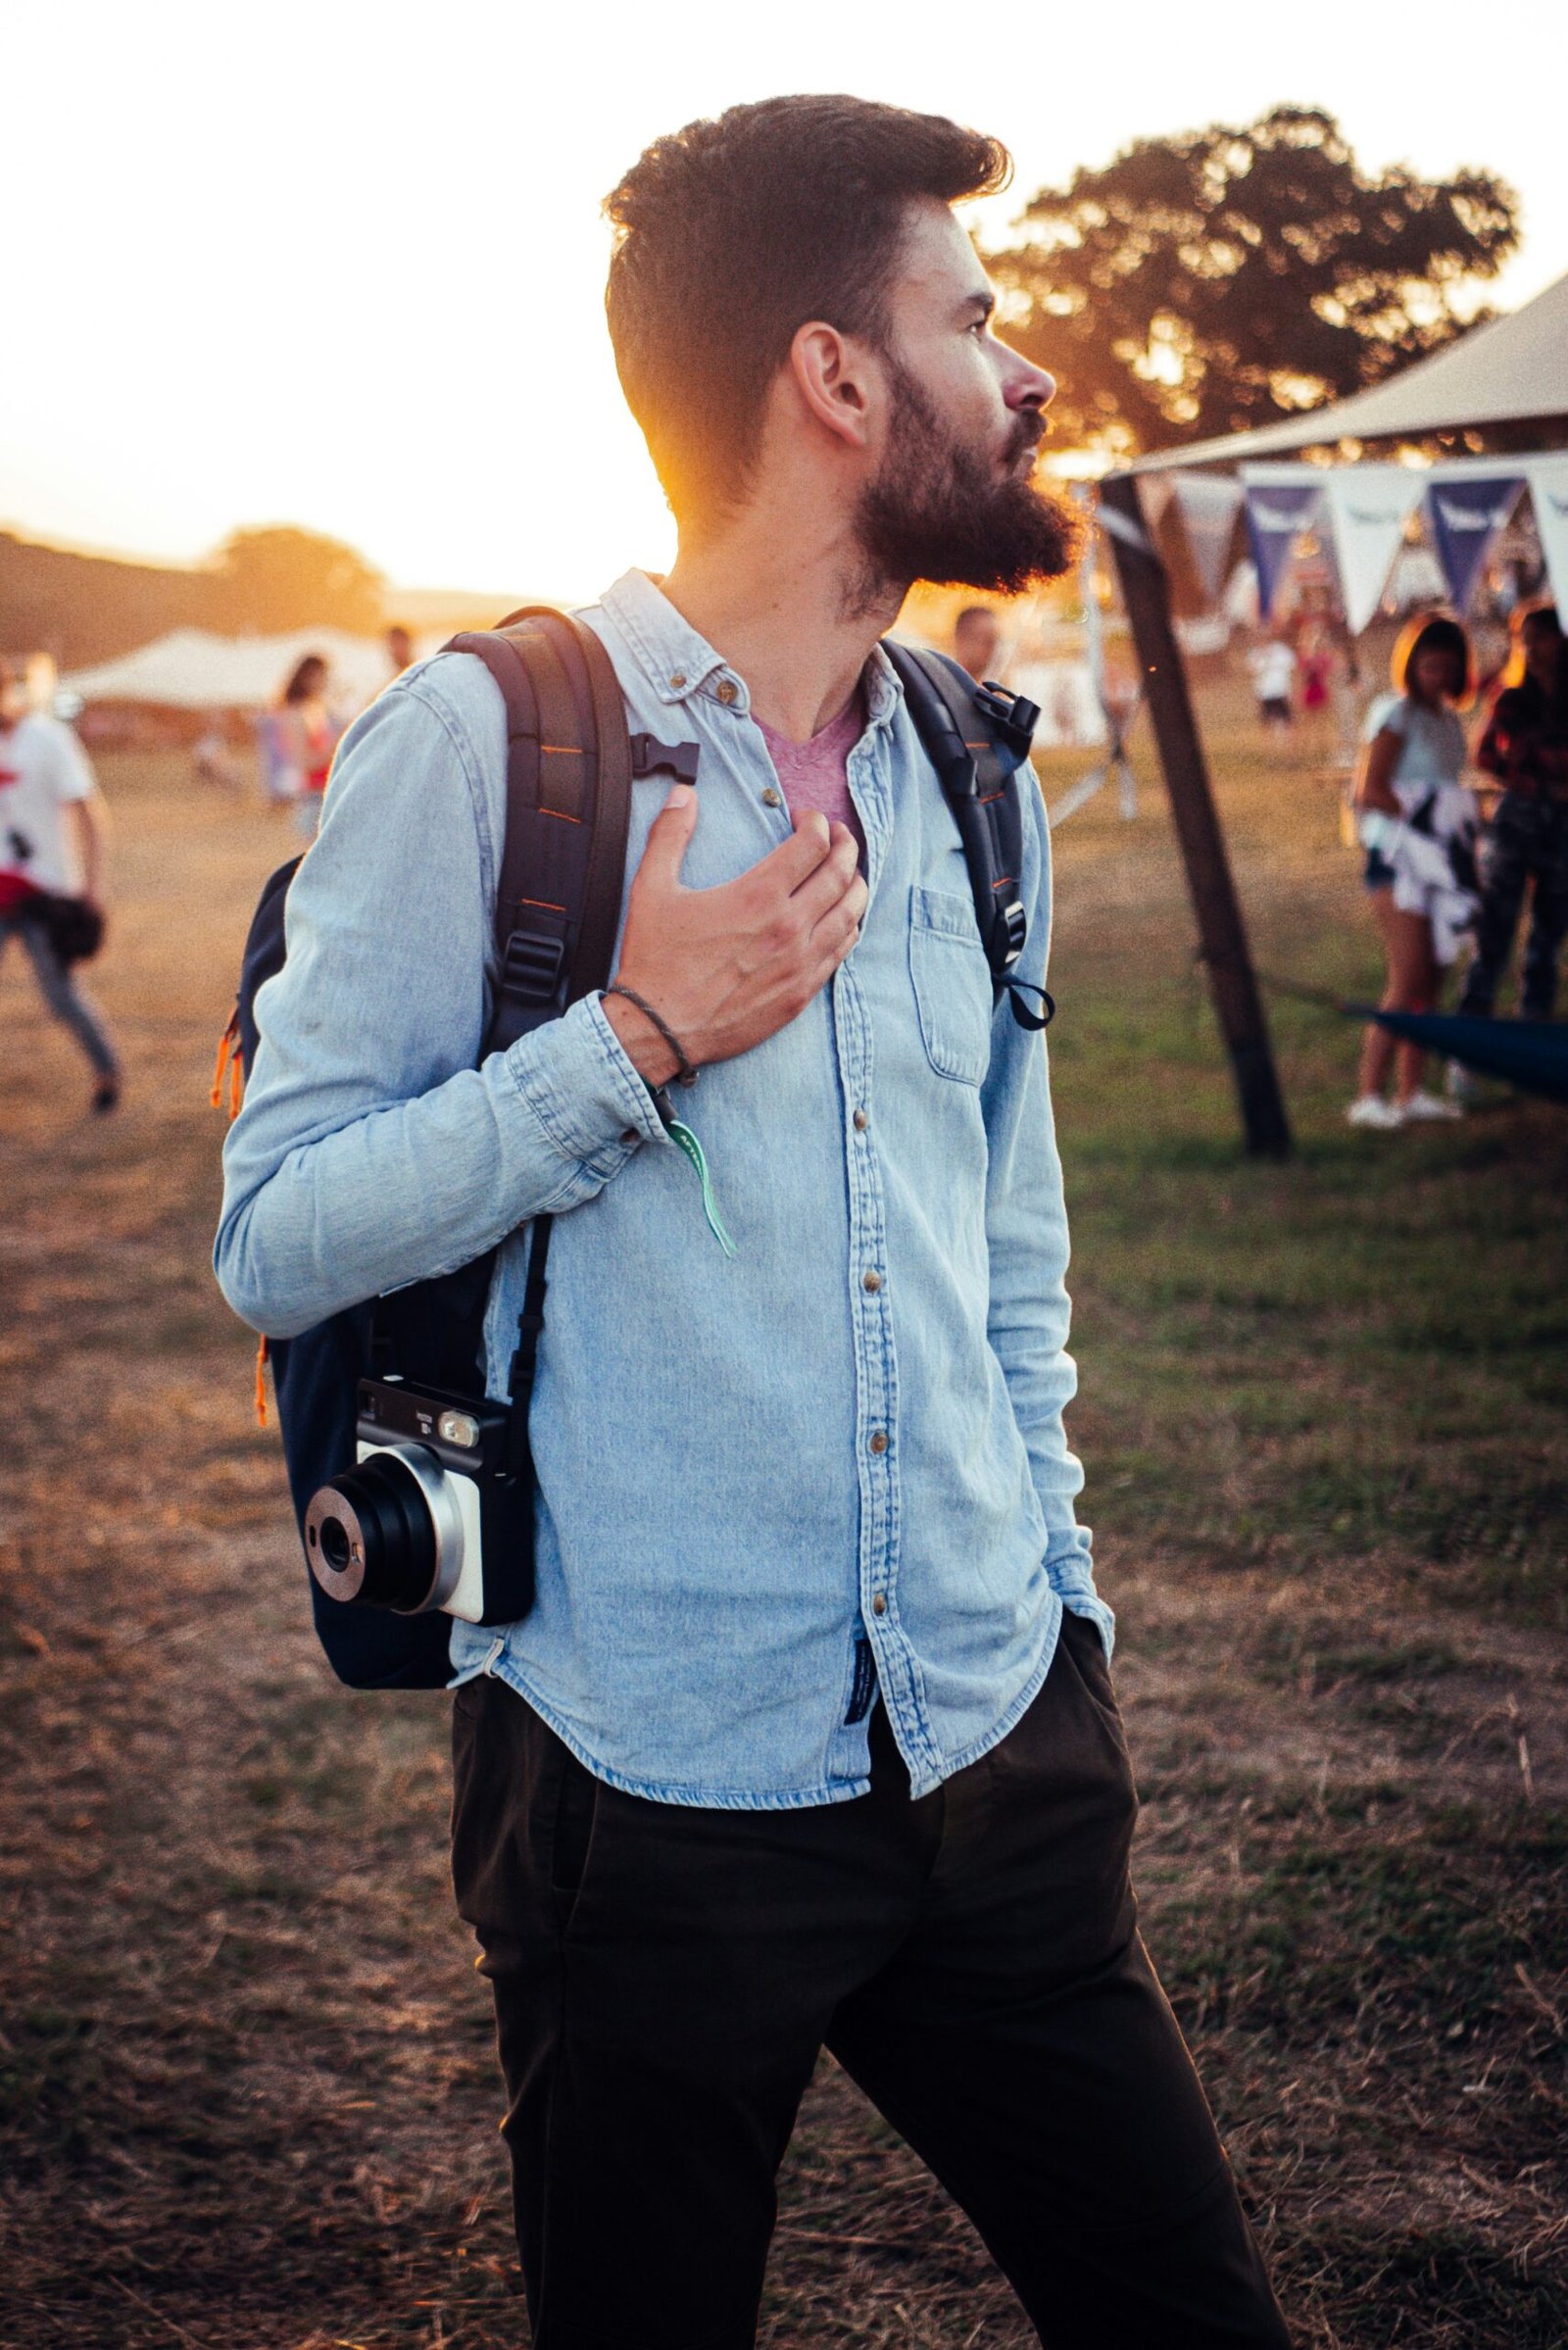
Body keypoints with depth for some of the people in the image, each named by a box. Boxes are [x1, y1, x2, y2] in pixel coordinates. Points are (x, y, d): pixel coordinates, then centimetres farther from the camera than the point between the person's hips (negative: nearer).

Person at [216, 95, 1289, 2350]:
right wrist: (642, 1037, -18)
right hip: (660, 1795, -5)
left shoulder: (973, 785, 11)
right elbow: (278, 1238, -11)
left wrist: (1056, 1598, 14)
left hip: (1005, 1747, 5)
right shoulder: (484, 744, -9)